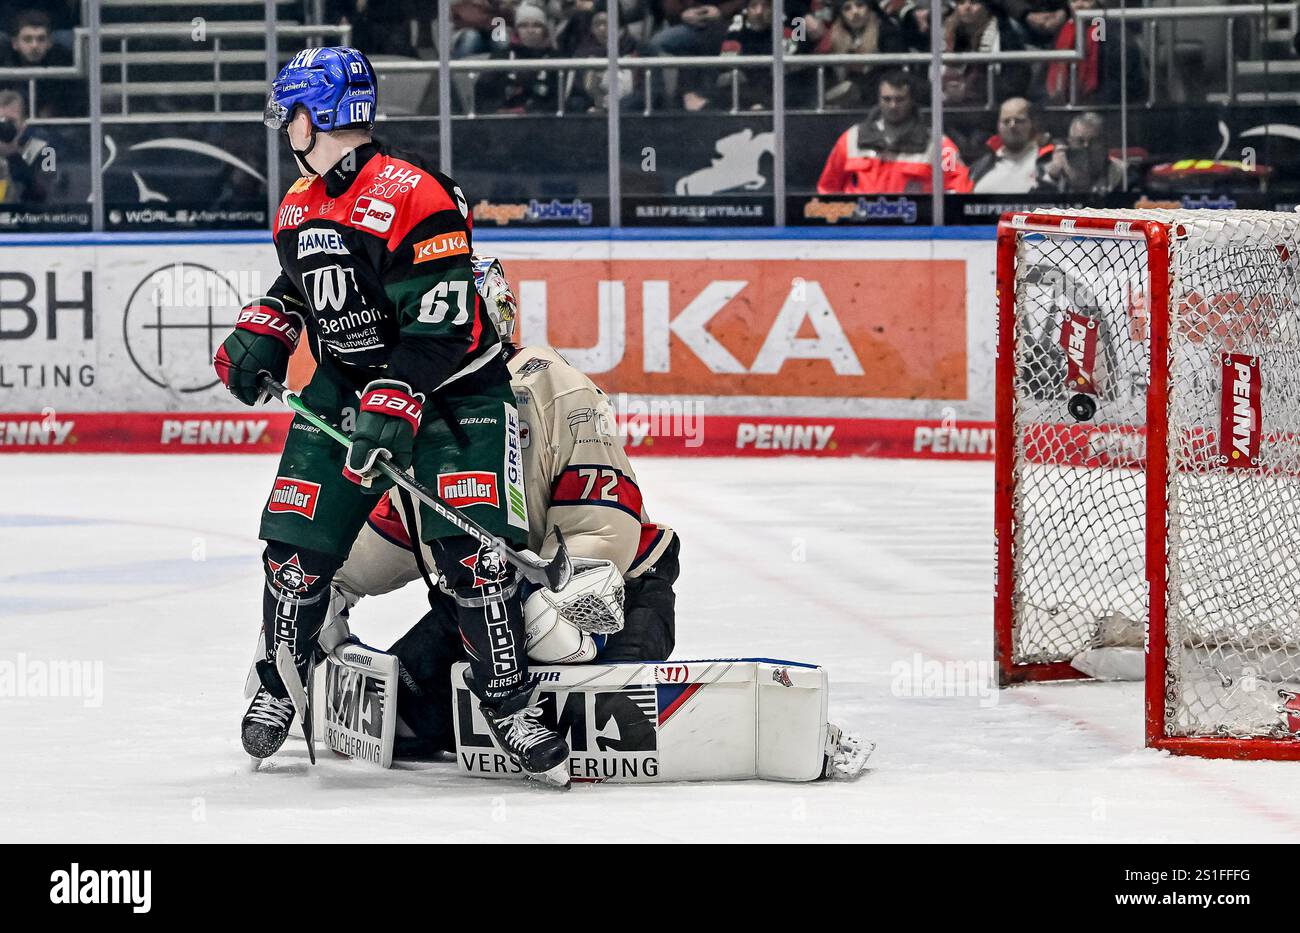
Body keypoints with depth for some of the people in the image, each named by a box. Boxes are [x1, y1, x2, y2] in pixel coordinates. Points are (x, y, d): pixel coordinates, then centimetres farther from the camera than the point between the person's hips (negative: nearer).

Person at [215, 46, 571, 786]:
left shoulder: (415, 198, -22)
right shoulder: (300, 205, 6)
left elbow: (443, 324, -25)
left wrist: (393, 405, -31)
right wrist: (259, 338, 5)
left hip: (449, 389, -7)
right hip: (346, 383, 7)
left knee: (473, 549, -17)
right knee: (297, 543, 2)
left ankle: (509, 700, -5)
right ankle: (281, 682, 23)